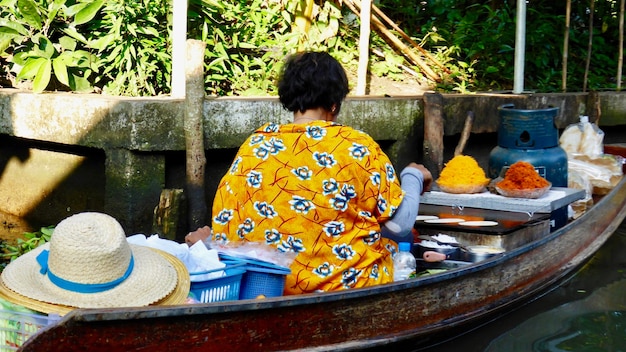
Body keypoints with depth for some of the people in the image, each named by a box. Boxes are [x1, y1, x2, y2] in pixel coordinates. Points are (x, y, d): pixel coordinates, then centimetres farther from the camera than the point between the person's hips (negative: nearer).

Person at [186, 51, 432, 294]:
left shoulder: (254, 147, -5)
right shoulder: (358, 147, -12)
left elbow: (226, 226, 0)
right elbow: (400, 223, -5)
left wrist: (211, 238, 23)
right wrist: (413, 176, 13)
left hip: (274, 287, 3)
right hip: (350, 283, -3)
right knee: (400, 237, 26)